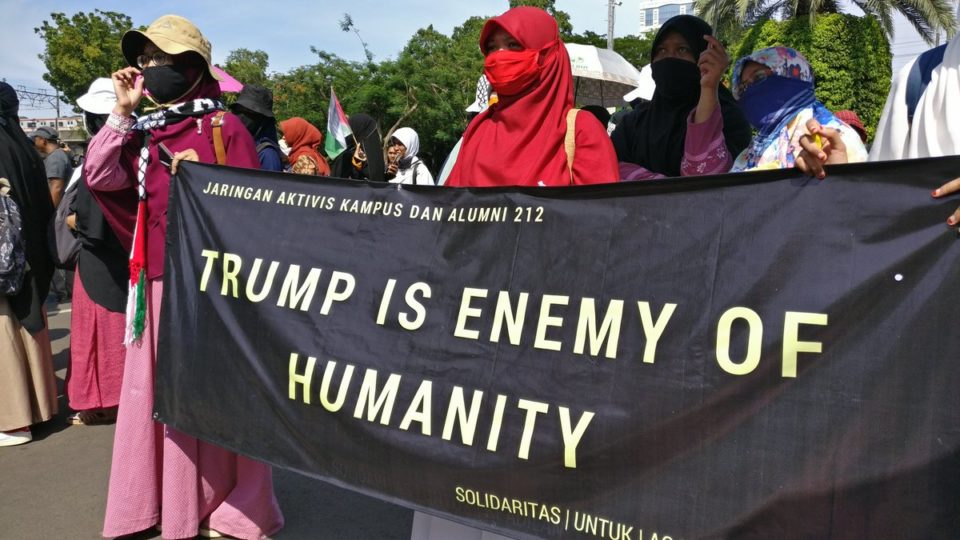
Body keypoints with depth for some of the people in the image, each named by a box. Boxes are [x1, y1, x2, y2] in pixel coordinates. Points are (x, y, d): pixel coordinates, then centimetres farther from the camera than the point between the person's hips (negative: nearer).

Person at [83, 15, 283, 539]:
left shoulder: (225, 127, -3)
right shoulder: (144, 132, 13)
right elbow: (98, 176, 1)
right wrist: (121, 111, 0)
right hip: (159, 280, 6)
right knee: (159, 389, 10)